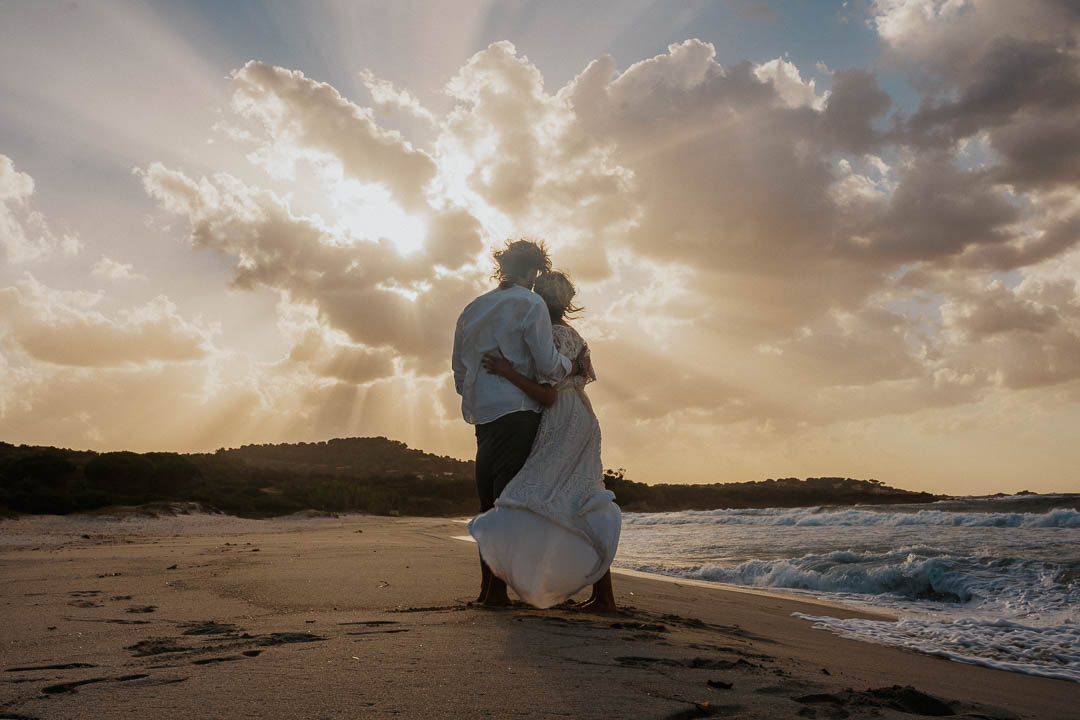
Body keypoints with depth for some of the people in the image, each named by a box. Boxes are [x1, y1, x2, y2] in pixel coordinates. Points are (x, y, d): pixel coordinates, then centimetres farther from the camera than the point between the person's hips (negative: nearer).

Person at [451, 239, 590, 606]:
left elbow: (459, 368, 20)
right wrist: (576, 365, 9)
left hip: (482, 414, 7)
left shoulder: (472, 309, 19)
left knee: (489, 500, 10)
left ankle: (486, 586, 11)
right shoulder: (531, 304, -2)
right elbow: (548, 366, -9)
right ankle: (497, 589, -8)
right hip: (516, 411, -7)